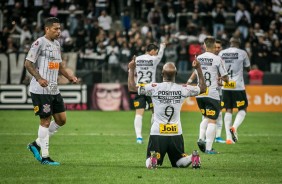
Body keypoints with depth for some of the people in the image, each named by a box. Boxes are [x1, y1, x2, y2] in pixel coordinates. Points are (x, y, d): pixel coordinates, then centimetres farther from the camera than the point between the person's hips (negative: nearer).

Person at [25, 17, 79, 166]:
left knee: (61, 120, 8)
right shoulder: (39, 43, -11)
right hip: (40, 90, -9)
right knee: (46, 120, -5)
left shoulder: (56, 44, 15)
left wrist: (70, 77, 11)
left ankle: (36, 144, 19)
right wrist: (39, 78, -26)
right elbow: (28, 63, -14)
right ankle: (44, 157, 4)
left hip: (54, 90, 9)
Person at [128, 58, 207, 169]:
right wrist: (199, 69, 25)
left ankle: (153, 158, -28)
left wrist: (131, 69, 12)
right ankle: (193, 158, -15)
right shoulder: (182, 89, 0)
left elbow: (131, 87, 0)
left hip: (157, 133, -2)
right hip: (176, 134, 2)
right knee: (180, 163, 17)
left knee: (149, 164, 7)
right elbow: (202, 88, 18)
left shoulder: (154, 88, -7)